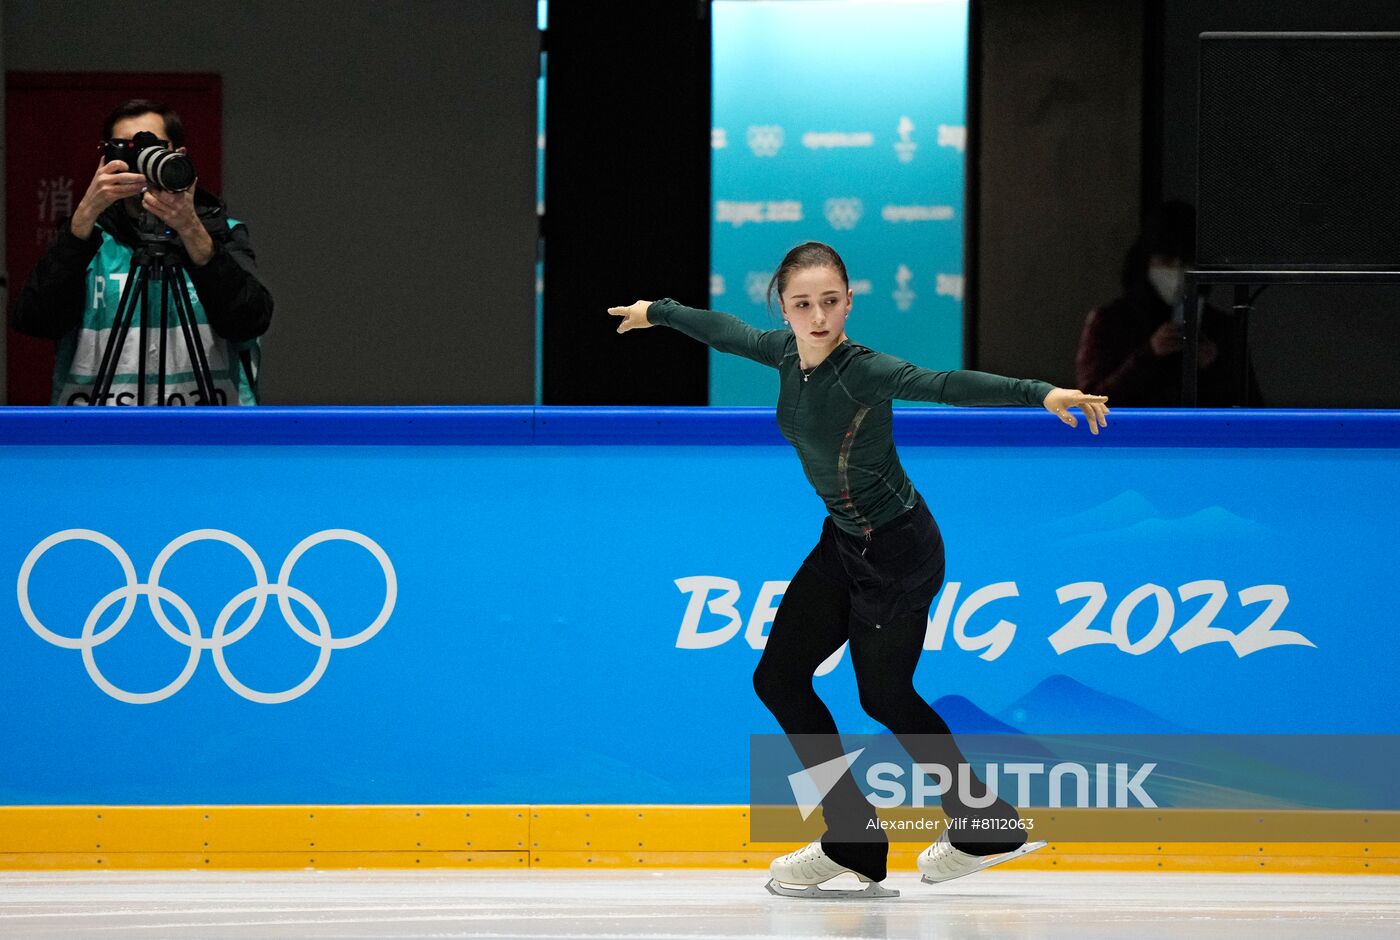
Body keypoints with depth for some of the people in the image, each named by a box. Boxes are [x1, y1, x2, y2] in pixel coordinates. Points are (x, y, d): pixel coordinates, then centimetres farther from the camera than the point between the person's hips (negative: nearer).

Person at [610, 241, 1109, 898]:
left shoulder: (861, 371, -28)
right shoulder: (789, 352, -6)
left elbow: (945, 386, -43)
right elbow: (727, 332, 15)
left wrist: (1041, 393, -57)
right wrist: (658, 312, 32)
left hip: (897, 553, -9)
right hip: (843, 544, 9)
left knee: (885, 697, 5)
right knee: (778, 678, 10)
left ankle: (986, 829, 22)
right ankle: (855, 845, 20)